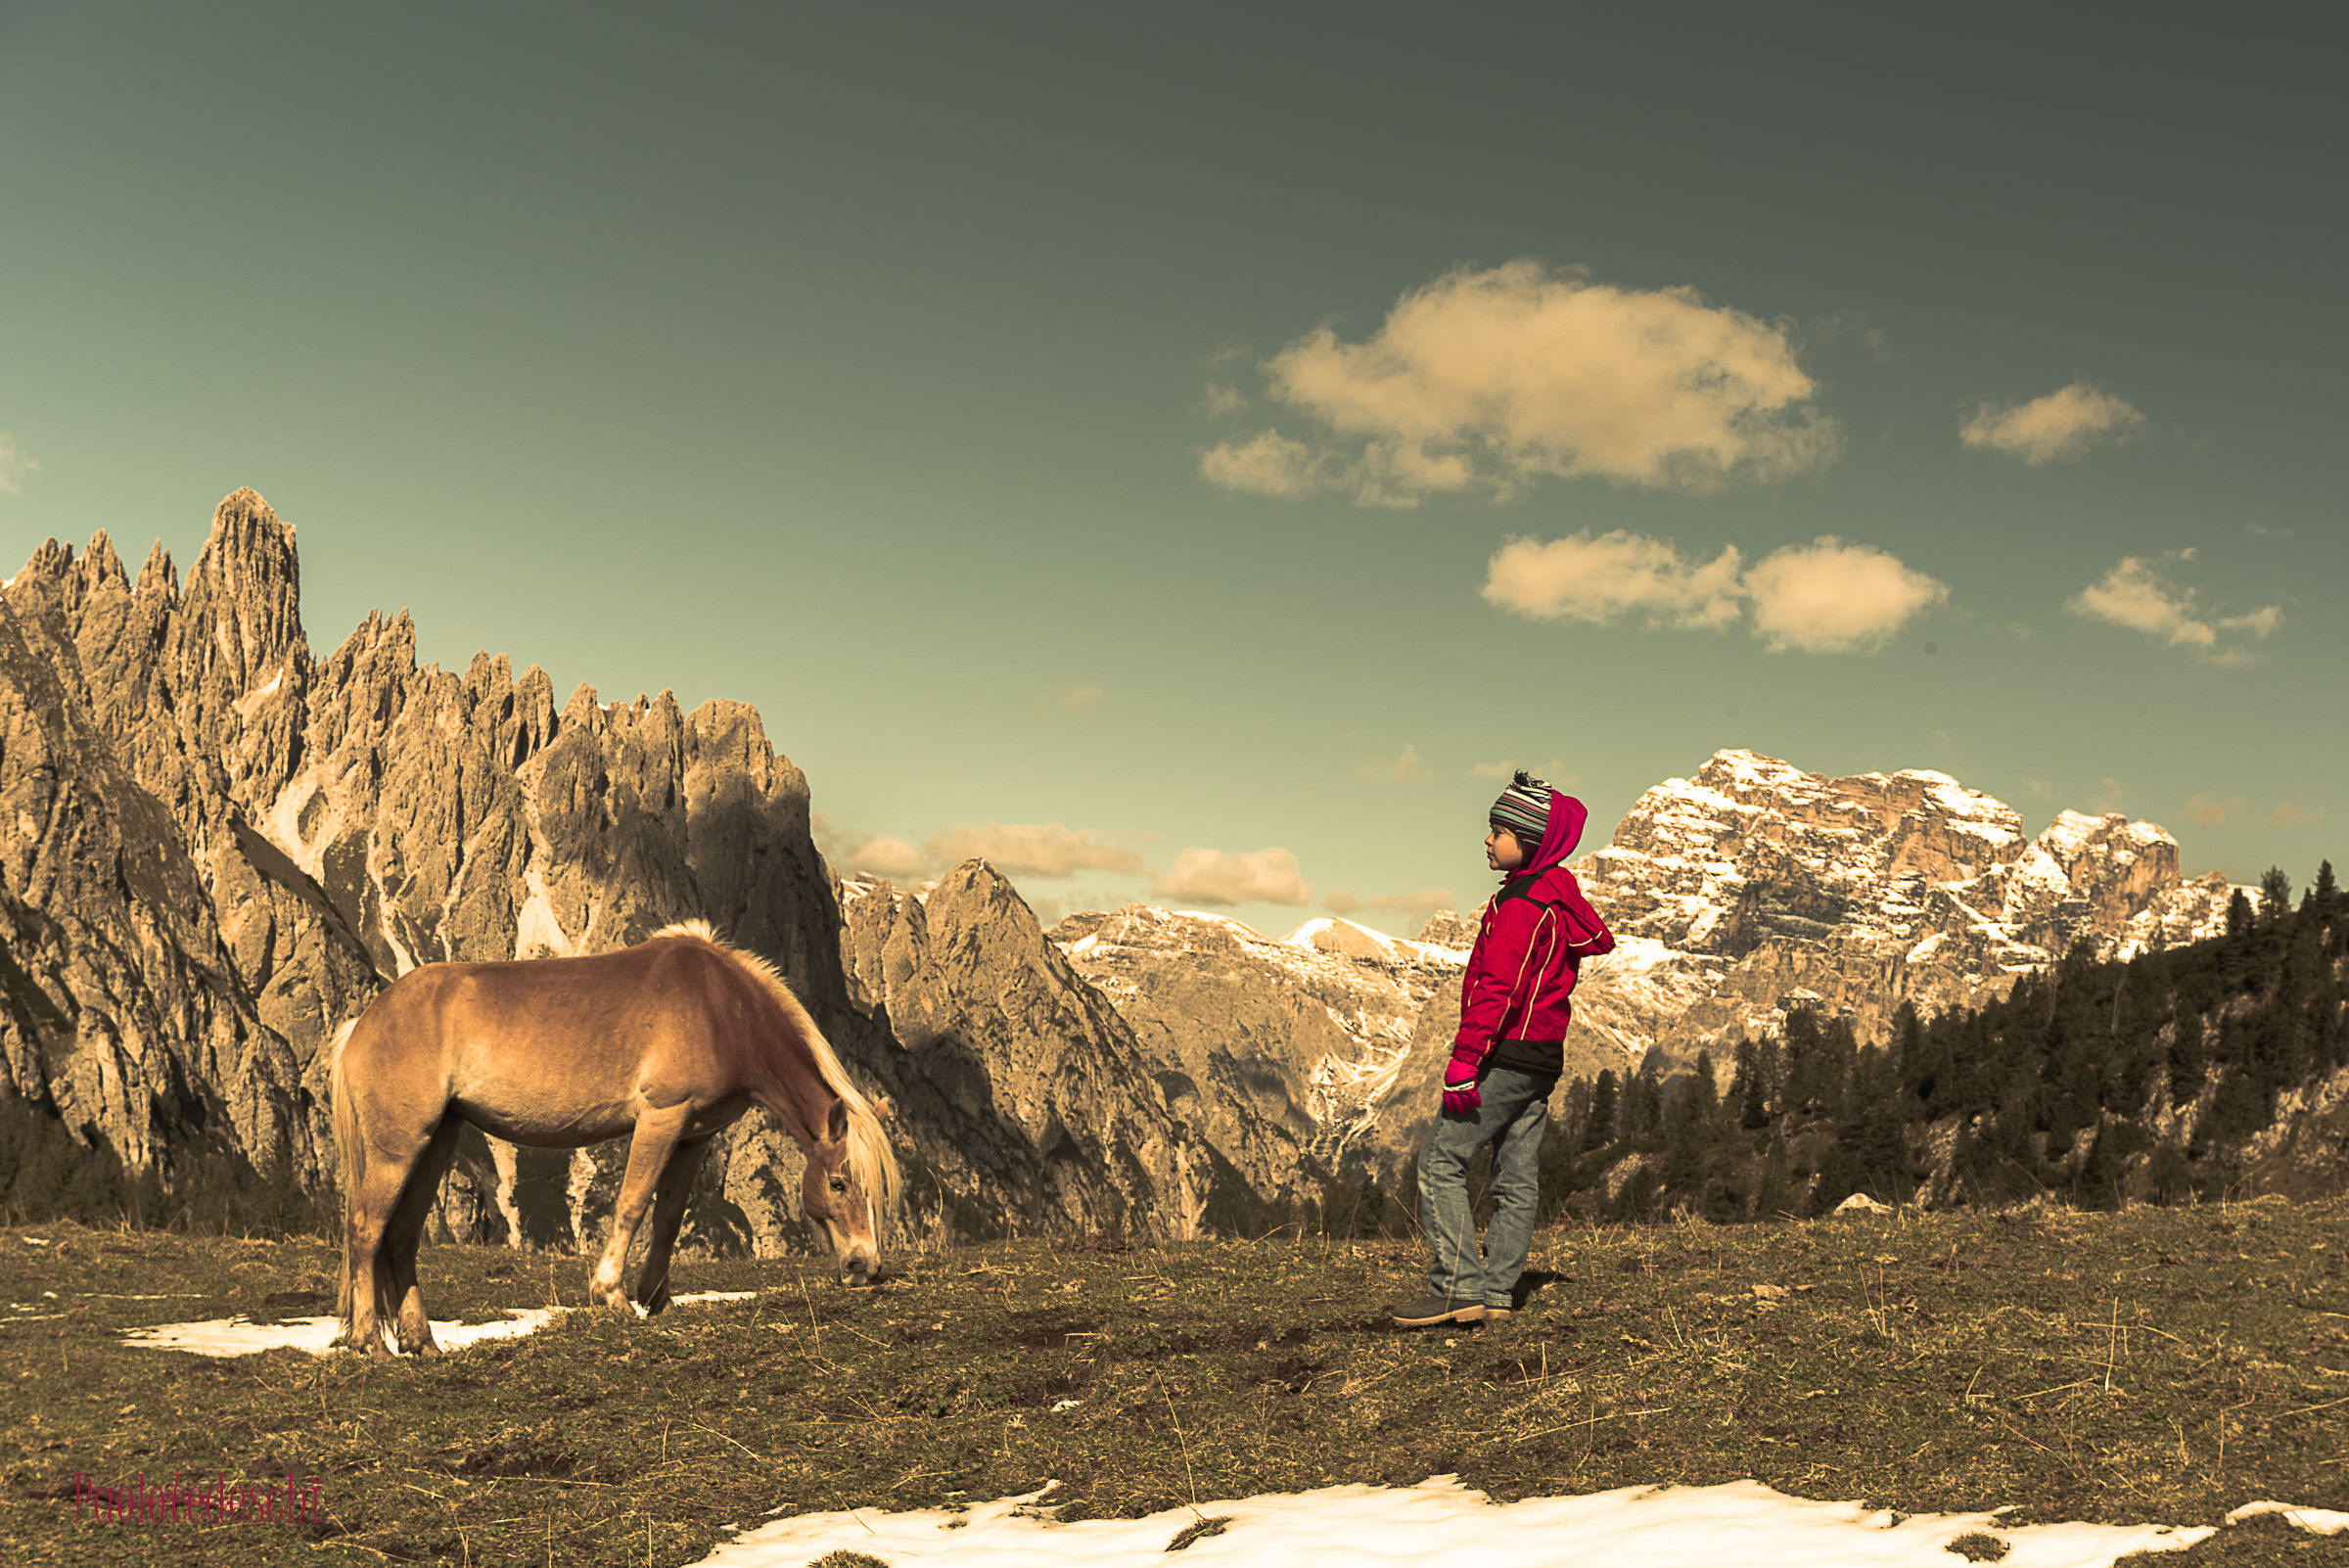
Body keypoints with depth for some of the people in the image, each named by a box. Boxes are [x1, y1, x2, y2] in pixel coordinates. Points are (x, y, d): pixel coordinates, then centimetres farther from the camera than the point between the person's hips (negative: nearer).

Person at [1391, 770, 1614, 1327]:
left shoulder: (1521, 903, -15)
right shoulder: (1561, 898, 15)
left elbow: (1496, 988, -23)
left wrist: (1464, 1060, -25)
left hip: (1508, 1053, -10)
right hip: (1544, 1056, 10)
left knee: (1441, 1161, -7)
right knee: (1517, 1177, 9)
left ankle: (1457, 1288, -12)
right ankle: (1496, 1294, 12)